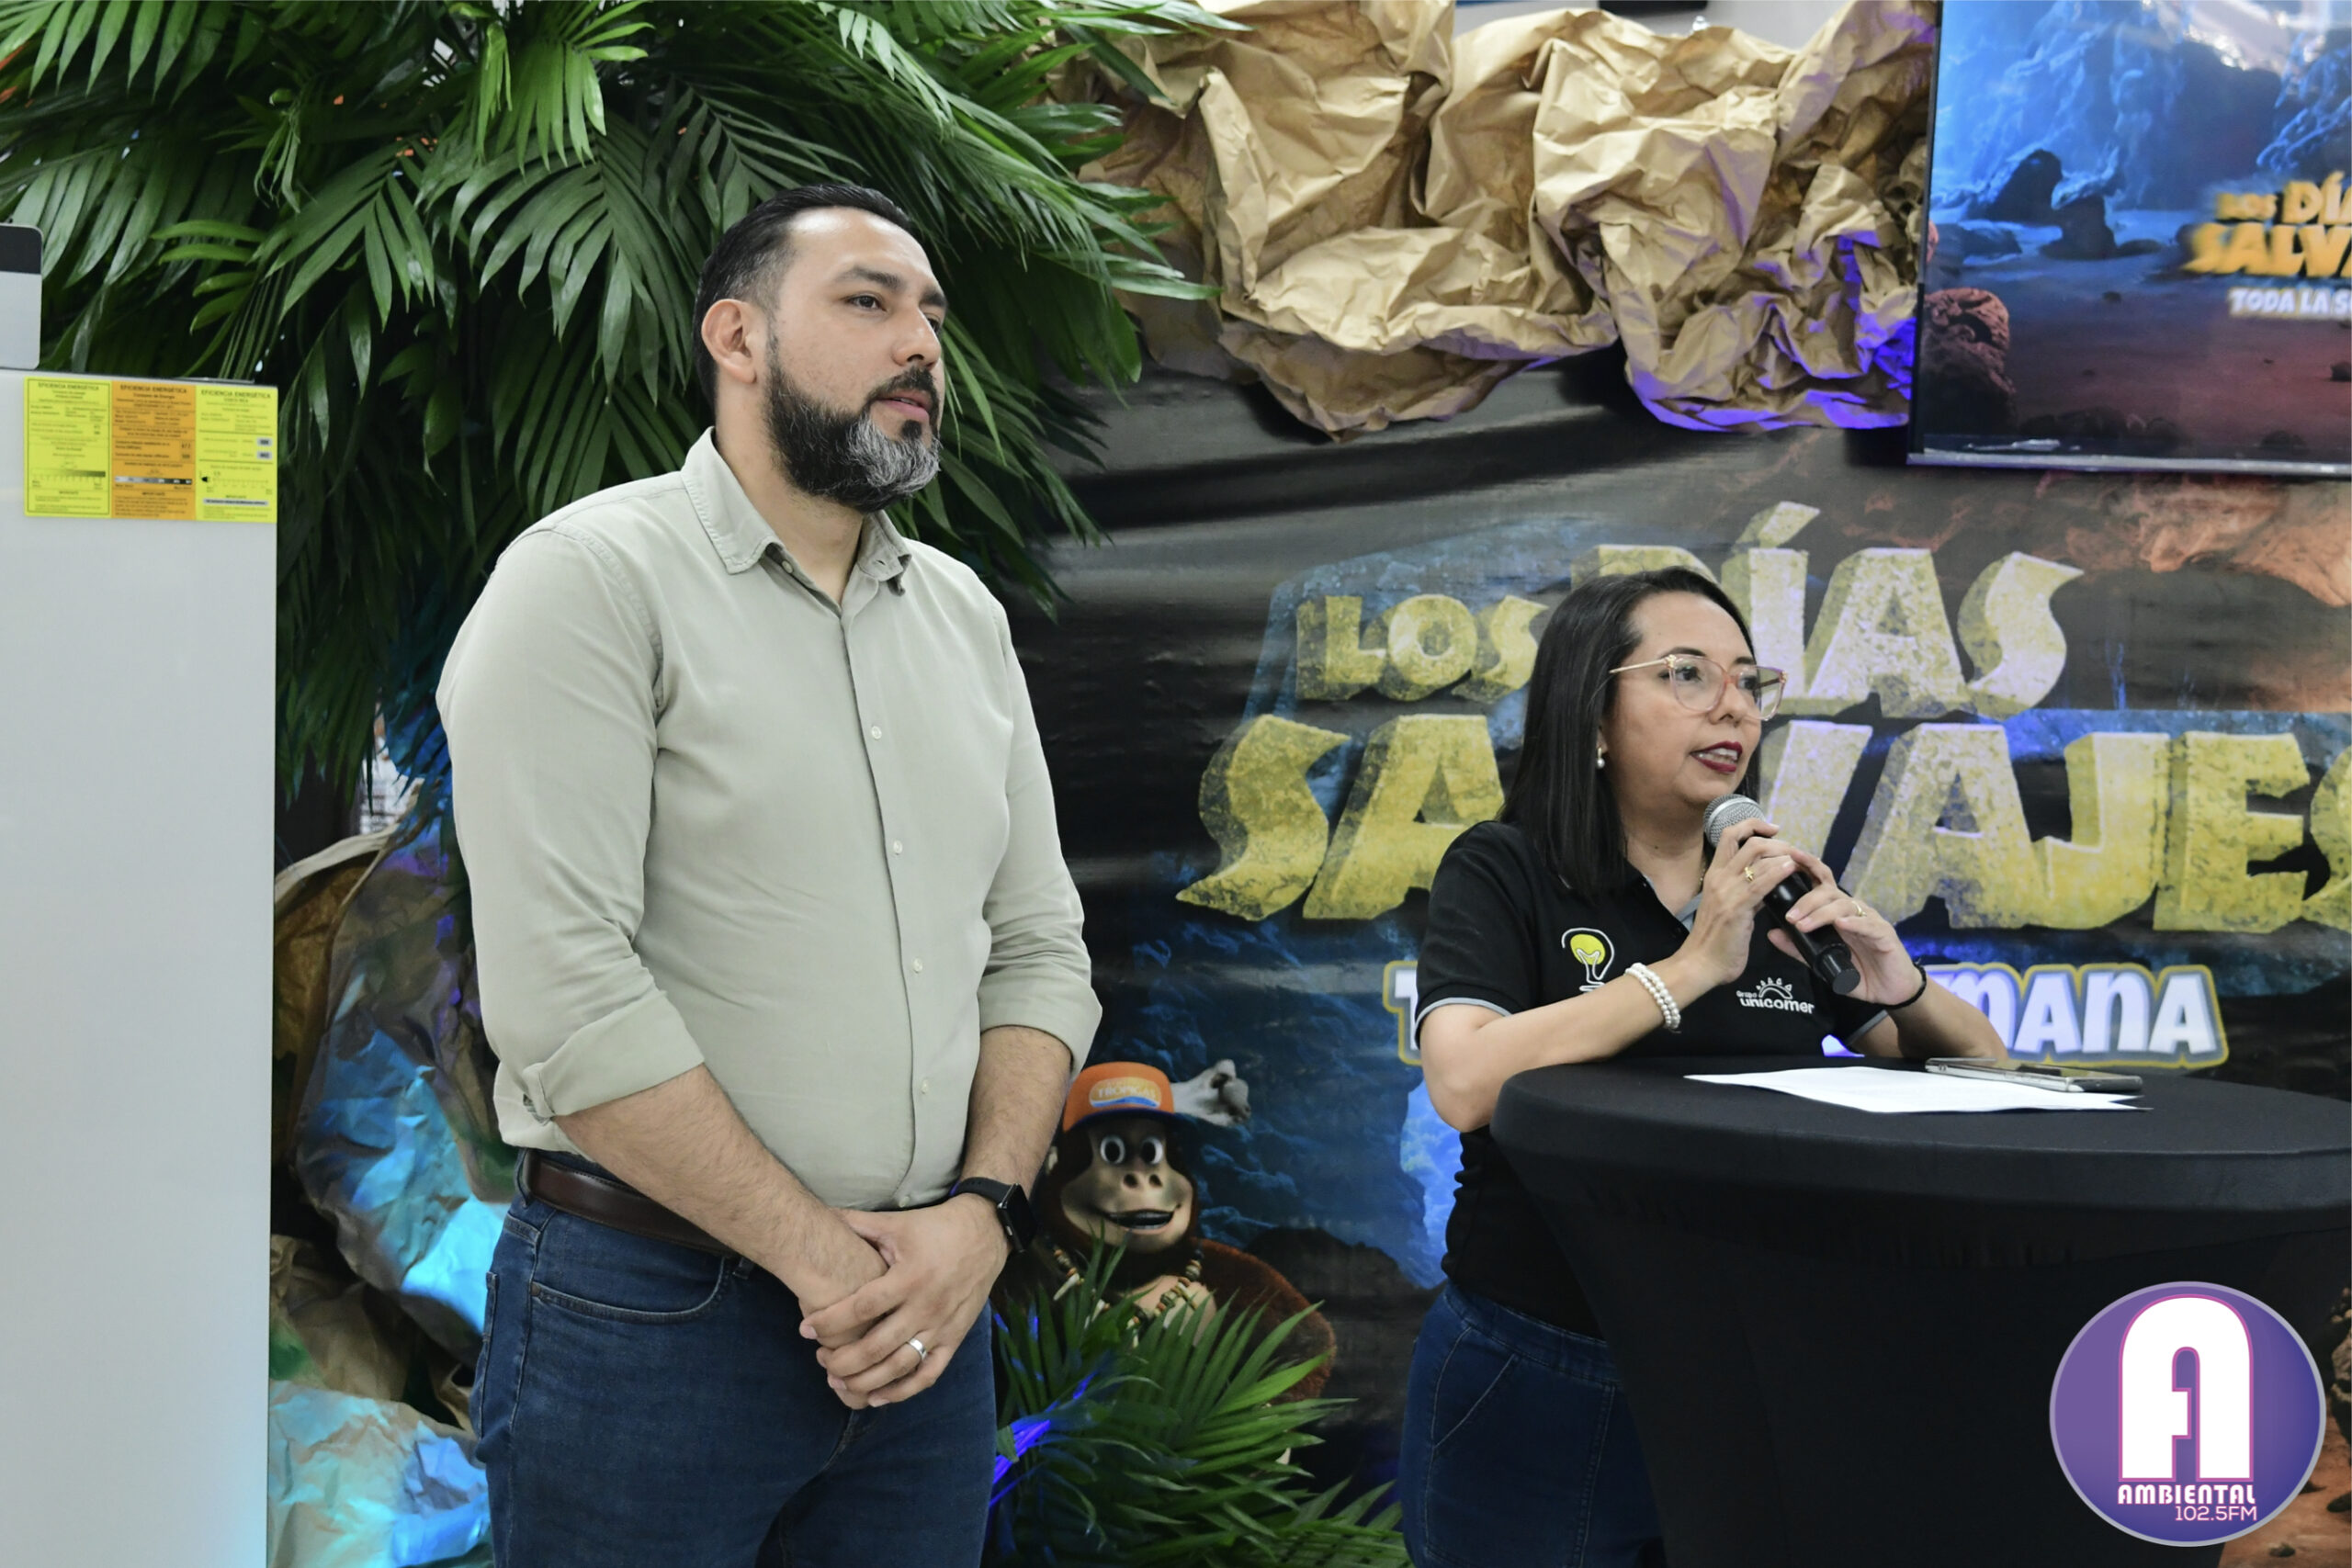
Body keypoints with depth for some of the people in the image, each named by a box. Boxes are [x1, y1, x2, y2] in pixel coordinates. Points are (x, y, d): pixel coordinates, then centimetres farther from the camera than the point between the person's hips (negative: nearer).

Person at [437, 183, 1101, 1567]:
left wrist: (982, 1215, -6)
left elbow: (1039, 945, 11)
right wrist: (820, 1258, -14)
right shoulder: (595, 580, -9)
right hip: (650, 1319, -5)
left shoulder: (966, 617, 11)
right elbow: (563, 988, -17)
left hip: (929, 1301, 6)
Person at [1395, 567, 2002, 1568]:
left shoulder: (1776, 888, 6)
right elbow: (1464, 1085, -24)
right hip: (1536, 1395, -4)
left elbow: (1978, 1067, 10)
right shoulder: (1505, 873, -7)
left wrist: (1902, 987, -11)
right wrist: (1690, 968, -21)